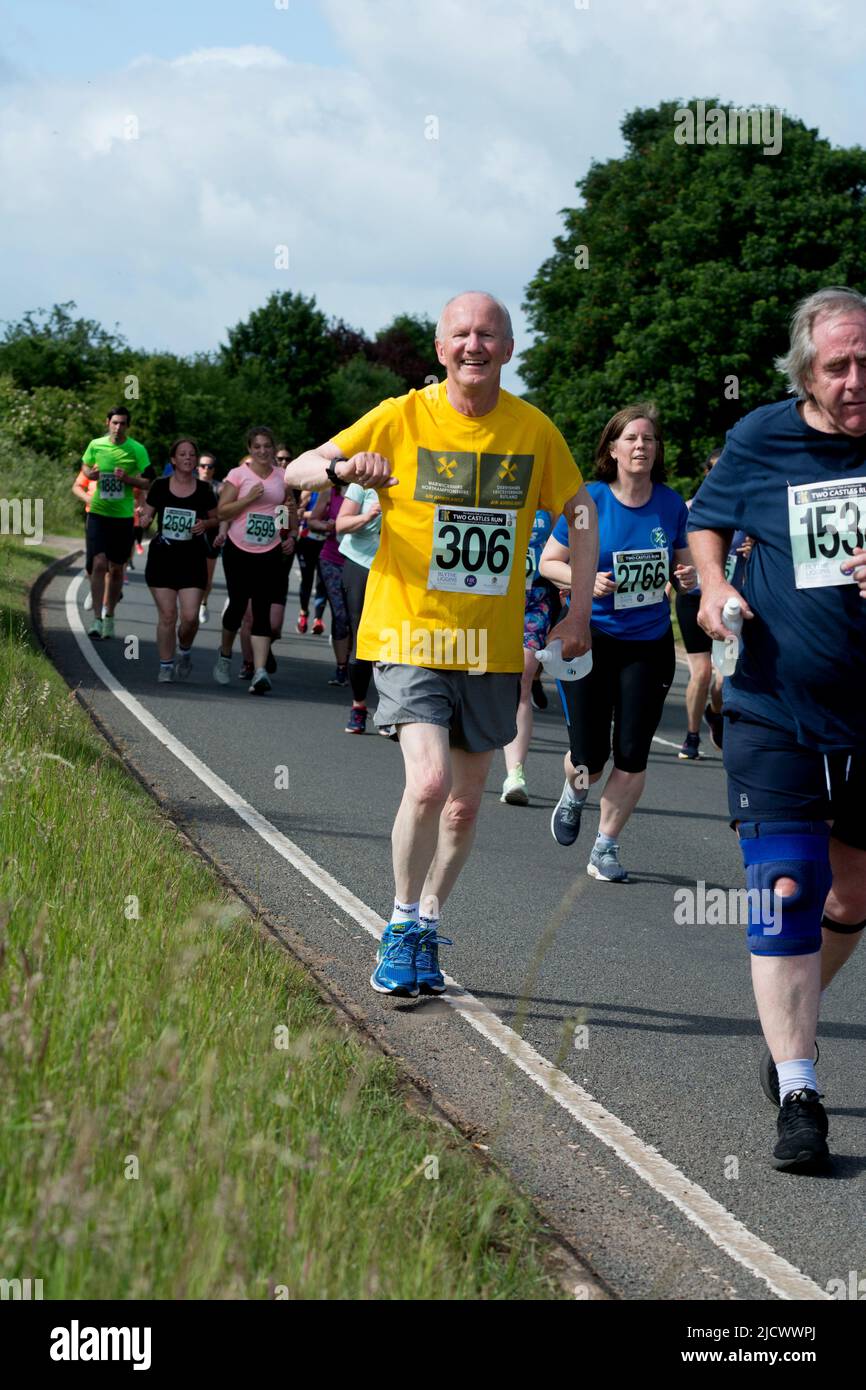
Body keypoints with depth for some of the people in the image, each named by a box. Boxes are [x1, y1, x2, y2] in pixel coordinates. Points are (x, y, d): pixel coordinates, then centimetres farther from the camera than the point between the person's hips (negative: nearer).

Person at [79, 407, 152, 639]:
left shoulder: (137, 450, -5)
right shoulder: (96, 445, 0)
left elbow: (148, 482, -3)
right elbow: (85, 465, 19)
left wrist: (128, 479, -21)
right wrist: (90, 473, -4)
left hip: (124, 516, 0)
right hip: (98, 513, 0)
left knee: (116, 569, 10)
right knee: (99, 564, -14)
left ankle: (109, 617, 26)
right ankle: (97, 619, -12)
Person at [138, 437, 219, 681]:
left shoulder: (203, 490, 3)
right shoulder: (160, 486, 2)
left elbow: (216, 519, 14)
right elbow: (146, 515, 9)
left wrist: (205, 525, -7)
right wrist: (142, 519, -14)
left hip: (192, 560, 0)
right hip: (162, 557, 0)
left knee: (190, 616, -9)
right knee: (167, 615, -2)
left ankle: (185, 652, 21)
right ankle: (166, 665, 11)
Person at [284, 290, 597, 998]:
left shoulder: (534, 430, 1)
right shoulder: (403, 418, -6)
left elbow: (580, 510, 14)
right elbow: (296, 471, -6)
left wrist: (579, 612, 6)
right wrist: (340, 467, -29)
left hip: (492, 647, 3)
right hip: (411, 636, -3)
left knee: (466, 801, 10)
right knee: (429, 779, -20)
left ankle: (426, 928, 29)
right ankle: (403, 926, 0)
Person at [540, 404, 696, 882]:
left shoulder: (671, 504, -1)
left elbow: (682, 562, 14)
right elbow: (549, 562, -1)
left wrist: (687, 576, -9)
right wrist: (587, 580, -19)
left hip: (649, 643, 2)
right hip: (590, 636, -2)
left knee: (632, 756, -2)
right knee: (589, 759, -2)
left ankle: (605, 849, 14)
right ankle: (575, 792, 35)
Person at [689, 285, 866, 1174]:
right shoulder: (759, 441, -2)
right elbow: (707, 517, 17)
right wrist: (715, 585, -3)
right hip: (775, 711, -1)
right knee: (786, 892, -11)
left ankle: (787, 1023, 41)